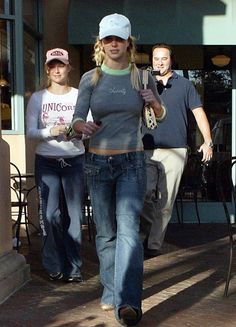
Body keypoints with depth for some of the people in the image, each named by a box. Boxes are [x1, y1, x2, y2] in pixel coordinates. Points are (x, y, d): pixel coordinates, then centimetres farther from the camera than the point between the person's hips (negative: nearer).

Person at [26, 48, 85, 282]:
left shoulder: (80, 96, 3)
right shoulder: (37, 98, 5)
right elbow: (30, 132, 0)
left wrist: (77, 130, -21)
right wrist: (52, 131, -18)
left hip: (74, 160, 0)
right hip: (46, 161, 0)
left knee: (74, 214, 0)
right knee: (50, 214, -5)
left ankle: (73, 267, 10)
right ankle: (55, 266, 9)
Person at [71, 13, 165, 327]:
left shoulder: (142, 76, 3)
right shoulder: (90, 78, 2)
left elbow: (161, 115, 16)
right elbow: (77, 119, -2)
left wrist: (155, 103, -7)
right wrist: (82, 126, -26)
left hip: (132, 162, -1)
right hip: (98, 162, 2)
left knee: (128, 228, -16)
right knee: (106, 232, 9)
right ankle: (110, 292, 24)